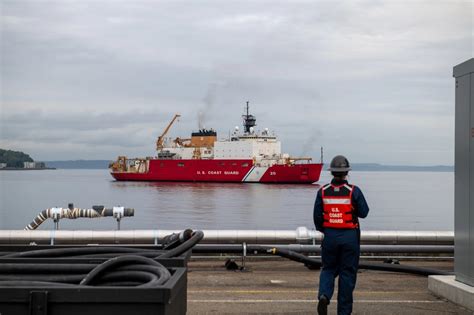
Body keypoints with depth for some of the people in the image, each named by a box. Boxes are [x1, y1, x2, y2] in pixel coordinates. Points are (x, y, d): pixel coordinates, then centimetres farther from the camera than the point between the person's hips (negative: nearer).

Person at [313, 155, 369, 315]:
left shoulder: (323, 191, -3)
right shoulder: (353, 191, -10)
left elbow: (317, 216, 0)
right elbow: (363, 212, -4)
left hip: (330, 236, 2)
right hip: (350, 236, -2)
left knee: (328, 269, 17)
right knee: (347, 272, 8)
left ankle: (324, 295, -11)